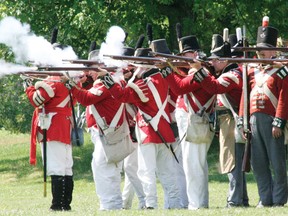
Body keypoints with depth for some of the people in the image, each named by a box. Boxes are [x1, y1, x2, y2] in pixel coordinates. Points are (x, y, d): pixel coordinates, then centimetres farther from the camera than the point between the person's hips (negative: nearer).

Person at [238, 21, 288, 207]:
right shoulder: (252, 71, 17)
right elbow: (245, 97, 16)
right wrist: (242, 120, 9)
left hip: (271, 121, -6)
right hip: (254, 120, 6)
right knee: (258, 163, 6)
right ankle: (266, 198, 12)